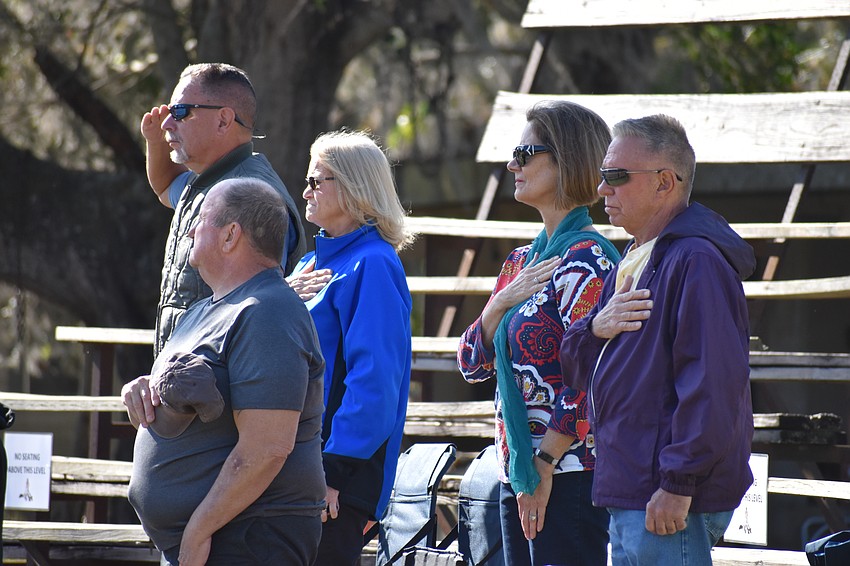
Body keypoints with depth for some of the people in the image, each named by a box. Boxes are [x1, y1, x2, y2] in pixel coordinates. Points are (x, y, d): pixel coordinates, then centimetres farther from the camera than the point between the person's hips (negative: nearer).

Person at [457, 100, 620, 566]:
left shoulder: (585, 260, -11)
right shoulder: (522, 261, 16)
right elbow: (472, 364, 14)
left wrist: (543, 466, -16)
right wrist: (503, 301, -3)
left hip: (568, 473, -9)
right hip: (516, 472, 9)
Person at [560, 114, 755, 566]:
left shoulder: (696, 260, -14)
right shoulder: (633, 261, 19)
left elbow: (712, 382, -22)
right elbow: (578, 367, 20)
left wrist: (677, 483, -23)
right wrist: (596, 329, -3)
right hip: (628, 496, 10)